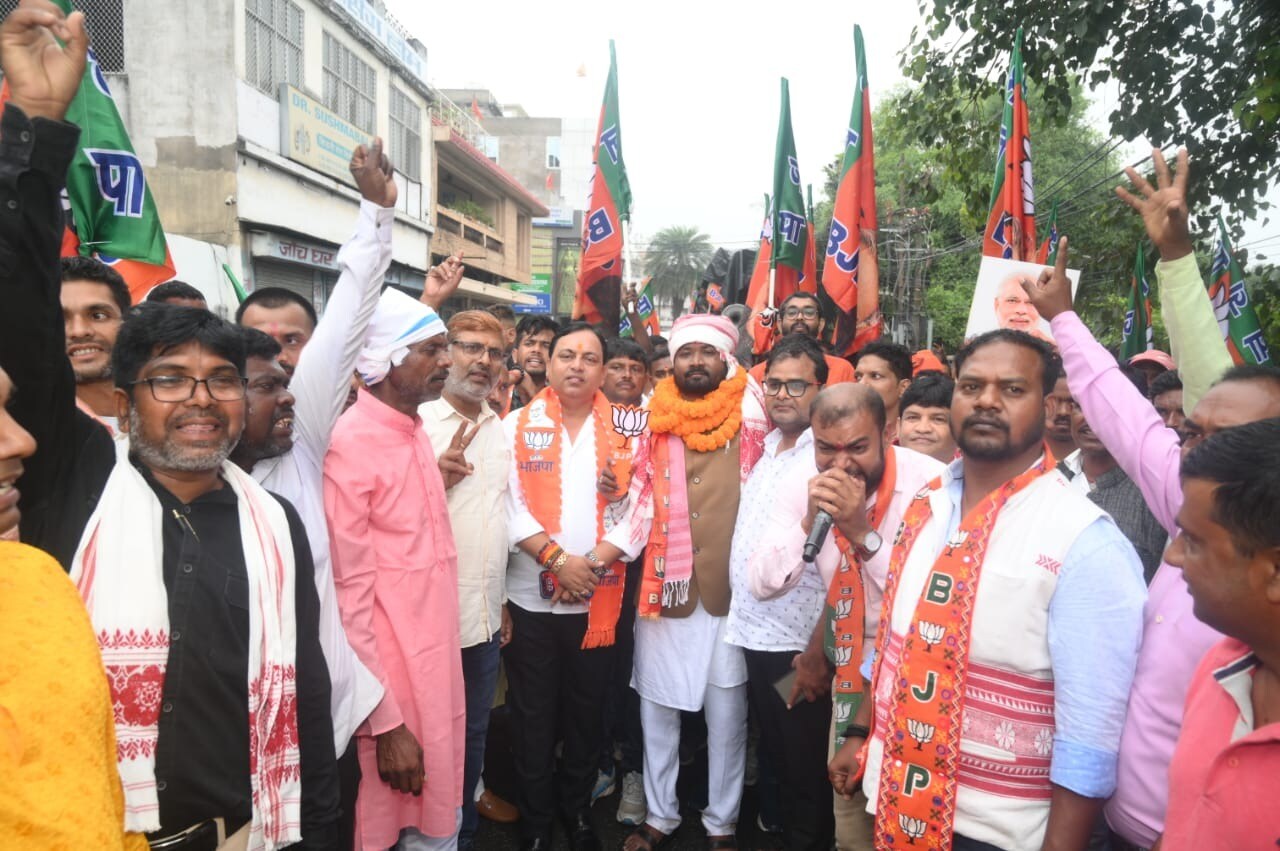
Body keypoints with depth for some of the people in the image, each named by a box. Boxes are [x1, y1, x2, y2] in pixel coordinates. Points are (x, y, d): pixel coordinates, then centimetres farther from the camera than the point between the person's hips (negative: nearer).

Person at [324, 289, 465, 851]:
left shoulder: (415, 431, 8)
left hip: (438, 661, 7)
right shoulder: (350, 444, -17)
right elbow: (349, 594, -18)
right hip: (391, 677, -7)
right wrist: (386, 722, -16)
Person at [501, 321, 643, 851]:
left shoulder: (625, 432, 3)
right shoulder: (518, 426, 0)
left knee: (588, 713, 14)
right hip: (532, 597, -1)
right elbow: (509, 505, -9)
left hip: (599, 600, 1)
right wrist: (559, 559, -18)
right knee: (533, 716, 10)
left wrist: (593, 564, -15)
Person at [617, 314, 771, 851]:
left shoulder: (751, 419, -1)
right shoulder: (654, 421, 5)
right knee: (657, 710, 12)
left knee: (727, 714, 8)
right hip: (663, 587, 2)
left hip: (730, 591, -2)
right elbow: (640, 499, 12)